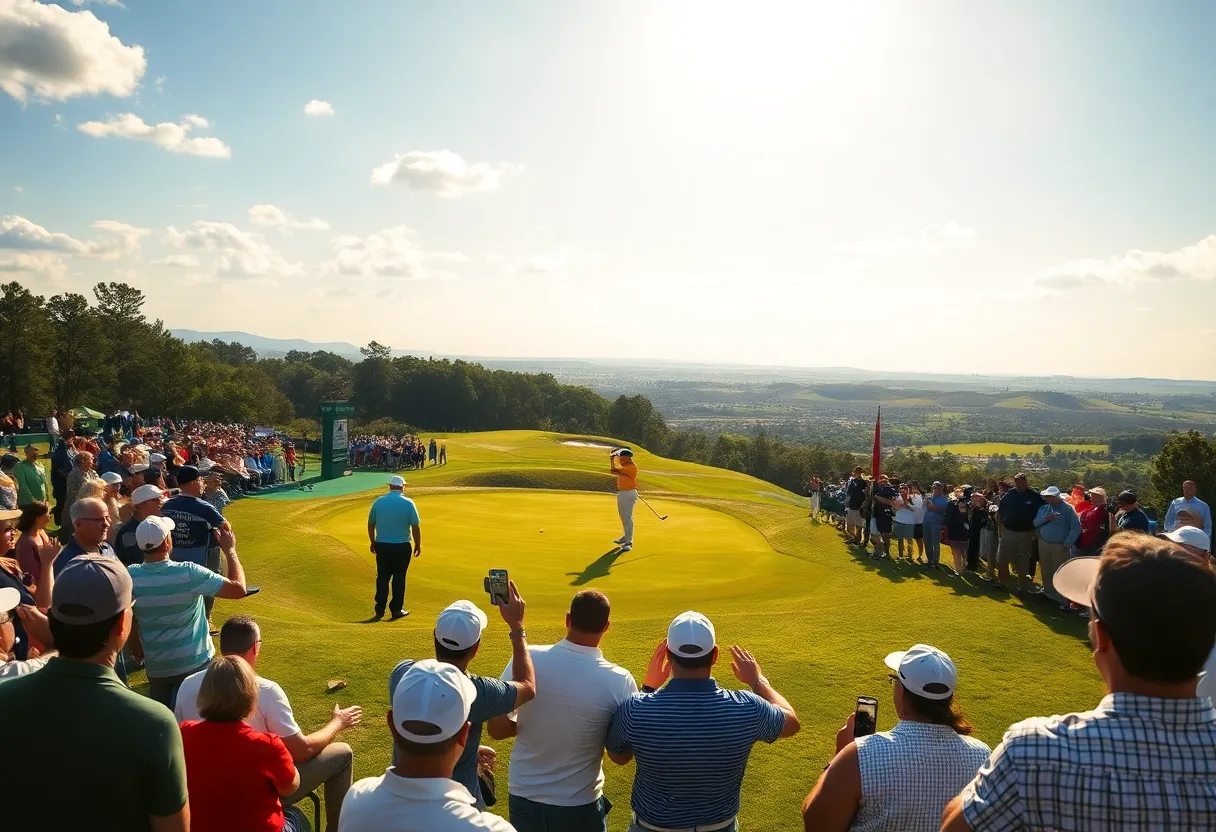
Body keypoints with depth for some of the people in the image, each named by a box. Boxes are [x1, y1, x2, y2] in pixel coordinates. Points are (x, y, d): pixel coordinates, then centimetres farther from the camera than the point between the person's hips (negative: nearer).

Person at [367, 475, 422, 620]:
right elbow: (415, 526, -7)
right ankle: (396, 609, 14)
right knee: (399, 578, 9)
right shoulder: (408, 503, -9)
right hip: (402, 546, -2)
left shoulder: (379, 501, -2)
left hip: (382, 545, 2)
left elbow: (371, 524, 5)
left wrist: (373, 542, 18)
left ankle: (380, 610, 9)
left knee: (382, 577, 10)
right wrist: (418, 544, 4)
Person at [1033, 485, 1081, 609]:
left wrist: (1068, 543, -15)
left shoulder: (1068, 509, -9)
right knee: (1046, 571, 15)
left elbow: (1076, 527, -11)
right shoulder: (1044, 508, 7)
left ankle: (1064, 600, 2)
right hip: (1043, 544, 5)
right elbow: (1036, 523, 4)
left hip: (1060, 546, -5)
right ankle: (1048, 594, 30)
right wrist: (1045, 518, -15)